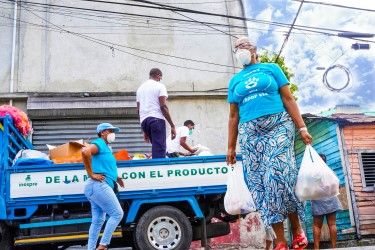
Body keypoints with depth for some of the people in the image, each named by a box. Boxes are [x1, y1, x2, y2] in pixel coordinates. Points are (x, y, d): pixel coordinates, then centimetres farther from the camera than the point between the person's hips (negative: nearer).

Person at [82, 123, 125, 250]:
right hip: (98, 185, -10)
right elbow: (85, 152, -26)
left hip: (98, 187, 10)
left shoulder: (106, 148, 24)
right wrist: (91, 174, -22)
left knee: (98, 220, 10)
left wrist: (116, 177, 23)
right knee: (117, 214, -9)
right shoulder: (99, 143, -5)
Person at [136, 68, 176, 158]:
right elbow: (163, 107, -10)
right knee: (159, 150, -9)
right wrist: (172, 125, -9)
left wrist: (145, 130, 23)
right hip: (157, 119, -7)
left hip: (144, 120, 7)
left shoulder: (140, 88, 20)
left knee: (156, 147, 16)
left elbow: (139, 110, 19)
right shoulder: (159, 86, 1)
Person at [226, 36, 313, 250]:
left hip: (278, 125, -3)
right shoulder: (235, 81, 21)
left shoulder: (271, 68, 14)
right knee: (260, 184, -4)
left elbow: (288, 99, 6)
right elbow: (234, 116, 18)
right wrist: (231, 147, 13)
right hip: (250, 133, 3)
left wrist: (302, 127, -5)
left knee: (279, 176, -19)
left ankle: (297, 228, 3)